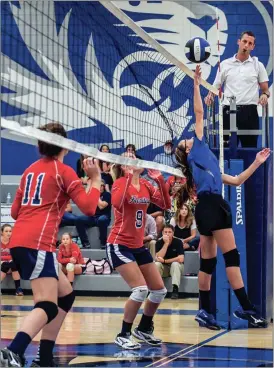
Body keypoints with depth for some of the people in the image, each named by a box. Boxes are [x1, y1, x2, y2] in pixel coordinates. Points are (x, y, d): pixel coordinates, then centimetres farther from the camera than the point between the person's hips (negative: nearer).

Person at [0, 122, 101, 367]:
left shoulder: (31, 170, 19)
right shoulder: (63, 170, 0)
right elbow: (89, 207, -7)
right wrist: (96, 178, 5)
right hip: (38, 243, -8)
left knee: (66, 295, 18)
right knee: (48, 305, -16)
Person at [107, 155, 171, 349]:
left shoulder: (146, 185, 6)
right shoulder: (120, 183, -12)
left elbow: (166, 204, -3)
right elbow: (116, 203, -33)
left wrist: (160, 180, -13)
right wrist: (129, 176, -32)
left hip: (138, 246, 8)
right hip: (119, 245, -8)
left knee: (160, 290, 8)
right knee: (140, 289, -19)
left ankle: (144, 328, 28)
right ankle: (123, 335, -5)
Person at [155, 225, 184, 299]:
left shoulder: (178, 242, -15)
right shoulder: (159, 242, -9)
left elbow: (181, 259, -25)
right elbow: (158, 258, -23)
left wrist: (164, 261, -23)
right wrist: (166, 243, -27)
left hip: (176, 267, -2)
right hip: (163, 268, 2)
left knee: (175, 263, -34)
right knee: (156, 264, -28)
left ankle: (175, 289, -35)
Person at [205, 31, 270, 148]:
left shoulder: (258, 65, 8)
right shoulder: (225, 64, 9)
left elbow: (265, 89, 9)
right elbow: (216, 87, 12)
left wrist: (265, 94, -13)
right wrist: (210, 95, -9)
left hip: (249, 112, 0)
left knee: (250, 147, 1)